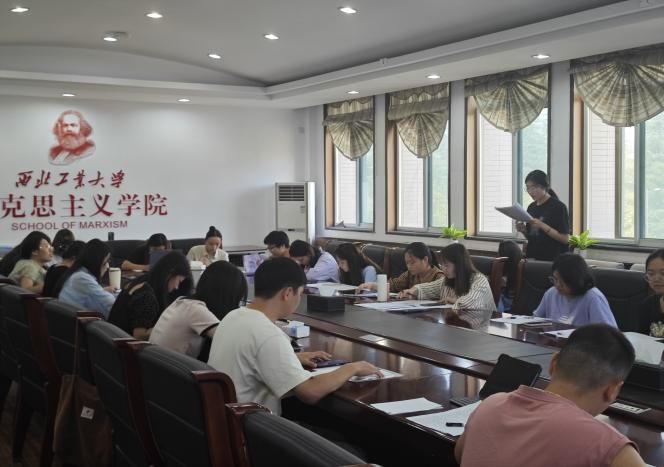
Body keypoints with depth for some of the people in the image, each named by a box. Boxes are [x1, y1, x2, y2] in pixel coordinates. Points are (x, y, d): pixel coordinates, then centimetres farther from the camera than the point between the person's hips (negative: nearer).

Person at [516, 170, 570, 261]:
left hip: (553, 259, -5)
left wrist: (542, 226, -20)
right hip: (532, 258, 5)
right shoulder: (531, 207, 10)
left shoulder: (558, 207, -8)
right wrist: (523, 231, -3)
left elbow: (565, 239, -13)